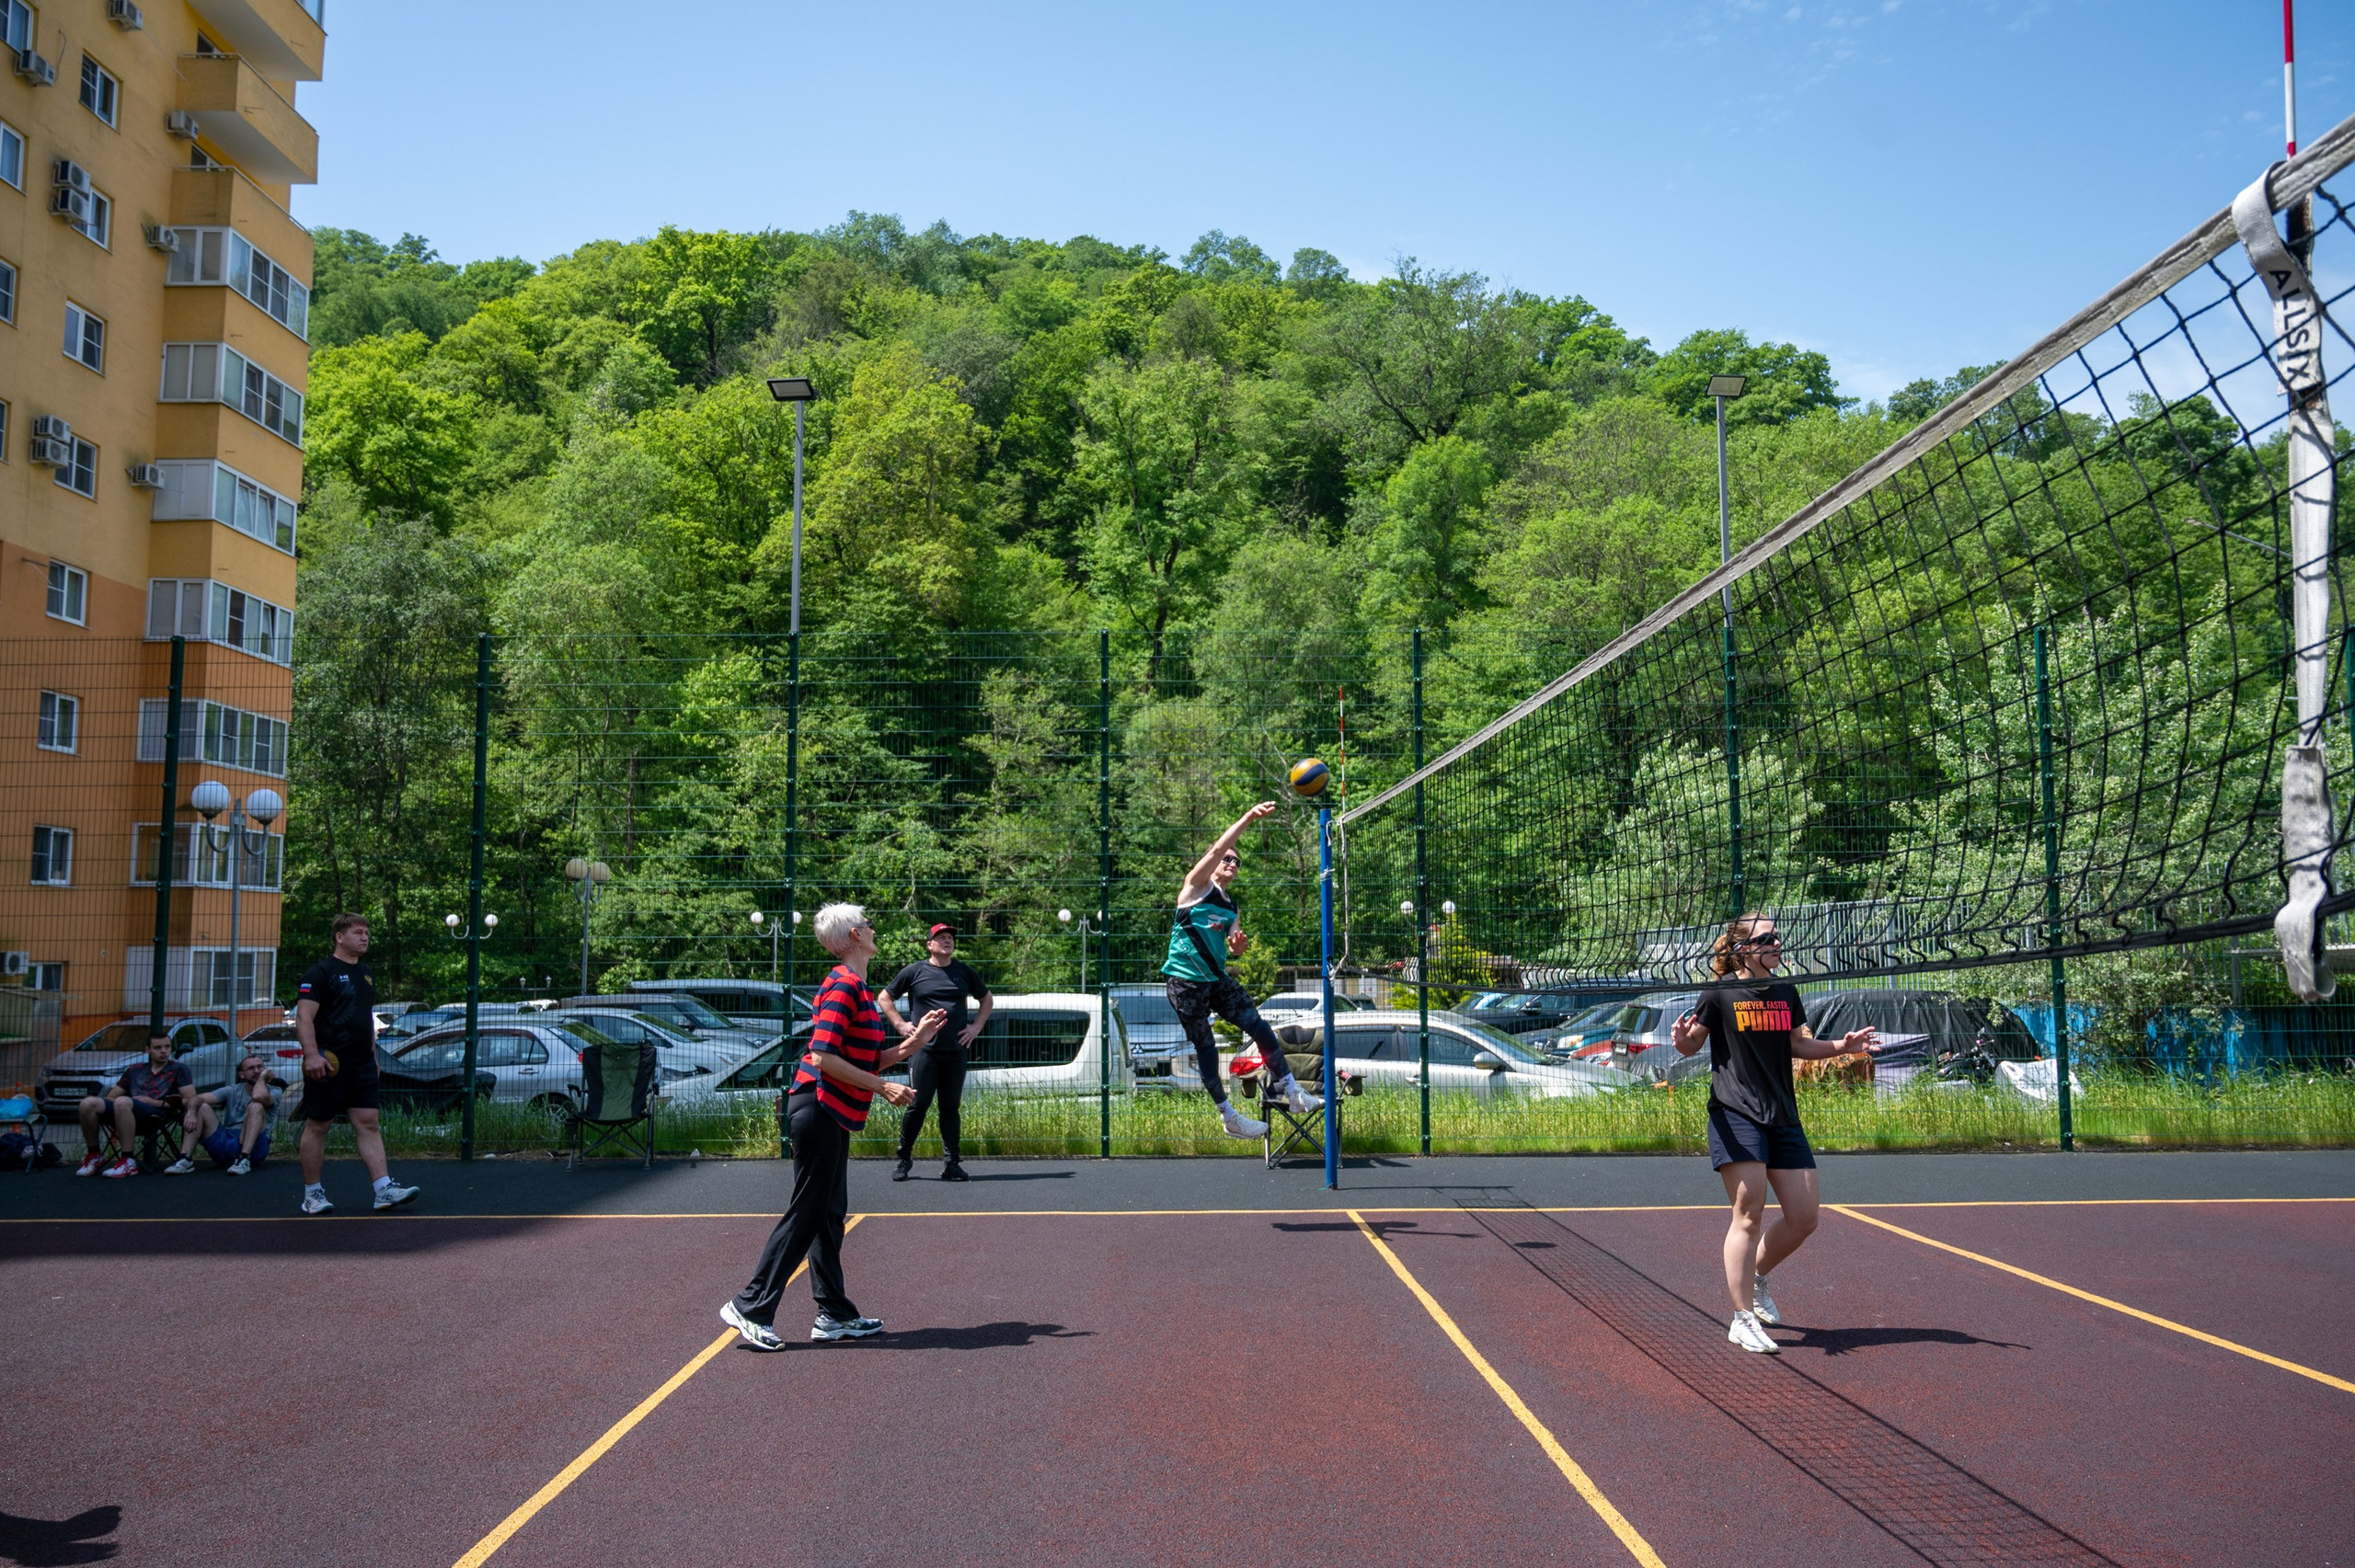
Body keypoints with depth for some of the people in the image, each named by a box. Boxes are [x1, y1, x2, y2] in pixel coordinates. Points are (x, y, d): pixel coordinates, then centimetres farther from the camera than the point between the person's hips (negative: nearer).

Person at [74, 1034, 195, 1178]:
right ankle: (94, 1156, -4)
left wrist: (157, 1103, -5)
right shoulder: (135, 1069, 29)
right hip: (126, 1113, 5)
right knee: (89, 1103, -23)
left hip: (157, 1116, -5)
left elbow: (192, 1101, 2)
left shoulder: (178, 1070, 15)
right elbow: (111, 1097, 25)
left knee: (122, 1102, -37)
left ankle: (128, 1162, -34)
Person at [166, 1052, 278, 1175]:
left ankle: (244, 1159, -37)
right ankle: (185, 1160, -21)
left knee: (256, 1106, -26)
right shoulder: (232, 1091, 13)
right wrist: (191, 1113, -24)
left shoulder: (273, 1092, 3)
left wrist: (263, 1077, -5)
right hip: (225, 1144, 4)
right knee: (202, 1107, -9)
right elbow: (198, 1099, -2)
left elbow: (258, 1096, -23)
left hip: (253, 1148, -4)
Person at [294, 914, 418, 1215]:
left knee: (368, 1125, 1)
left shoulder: (365, 974, 17)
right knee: (318, 1126, 2)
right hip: (328, 1065, -7)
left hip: (362, 1065, 7)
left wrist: (373, 1055, 22)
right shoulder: (320, 972, -7)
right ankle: (312, 1193, 13)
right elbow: (304, 1017, -14)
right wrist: (312, 1054, -24)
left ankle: (384, 1189, -5)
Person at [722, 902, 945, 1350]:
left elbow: (865, 1061, 17)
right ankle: (751, 1308, 3)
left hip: (831, 1115, 10)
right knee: (805, 1213, -4)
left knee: (830, 1213, 13)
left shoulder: (856, 986, 16)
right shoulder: (844, 985, -15)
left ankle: (835, 1315, 20)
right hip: (818, 1108, -10)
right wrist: (882, 1087, -19)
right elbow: (825, 1058, -22)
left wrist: (914, 1042, 10)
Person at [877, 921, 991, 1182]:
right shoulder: (914, 972, 3)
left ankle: (952, 1163, 9)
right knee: (918, 1105, -3)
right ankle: (904, 1159, 10)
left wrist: (976, 1027, 11)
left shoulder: (965, 972, 11)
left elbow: (987, 998, 23)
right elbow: (883, 997, 10)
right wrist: (900, 1025, 0)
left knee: (951, 1107, 5)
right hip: (924, 1050, -3)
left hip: (956, 1051, 3)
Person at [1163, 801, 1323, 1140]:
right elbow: (1218, 849, -17)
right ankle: (1228, 1117, 7)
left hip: (1217, 978, 7)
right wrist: (1249, 817, -23)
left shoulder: (1232, 908, 16)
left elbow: (1233, 950, 18)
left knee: (1260, 1027, -4)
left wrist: (1238, 945, -7)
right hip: (1186, 981, -6)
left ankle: (1292, 1092, 0)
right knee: (1206, 1047, -1)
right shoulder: (1198, 886, -3)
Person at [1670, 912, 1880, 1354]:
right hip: (1736, 1117, -6)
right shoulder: (1721, 993, -5)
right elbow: (1693, 1044, 1)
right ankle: (1743, 1321, 1)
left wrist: (1842, 1045, 7)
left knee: (1803, 1218, 5)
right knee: (1749, 1216, -8)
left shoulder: (1786, 992, 11)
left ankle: (1755, 1279, 31)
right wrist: (1683, 1039, -21)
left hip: (1784, 1118, 6)